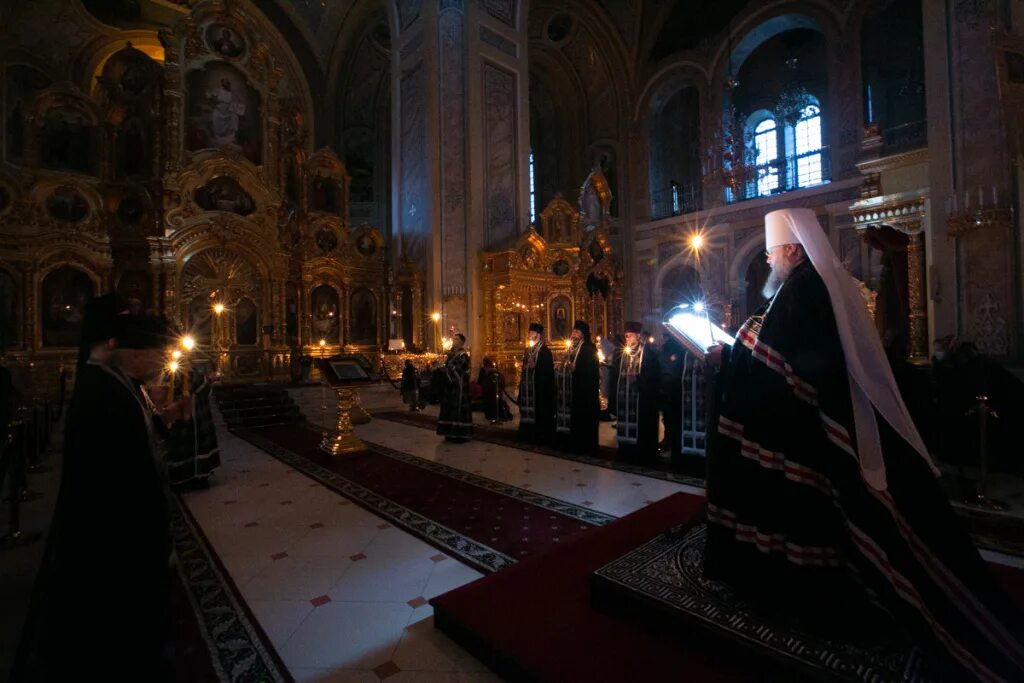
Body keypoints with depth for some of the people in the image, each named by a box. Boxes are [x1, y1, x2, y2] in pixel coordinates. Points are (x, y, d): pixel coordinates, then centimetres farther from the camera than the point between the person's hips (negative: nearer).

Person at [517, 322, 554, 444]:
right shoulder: (528, 350, 15)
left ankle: (541, 436, 7)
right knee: (527, 411, 11)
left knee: (539, 411, -1)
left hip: (539, 388, -8)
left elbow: (548, 371, -14)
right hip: (527, 386, 8)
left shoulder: (544, 351, -8)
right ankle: (527, 434, 21)